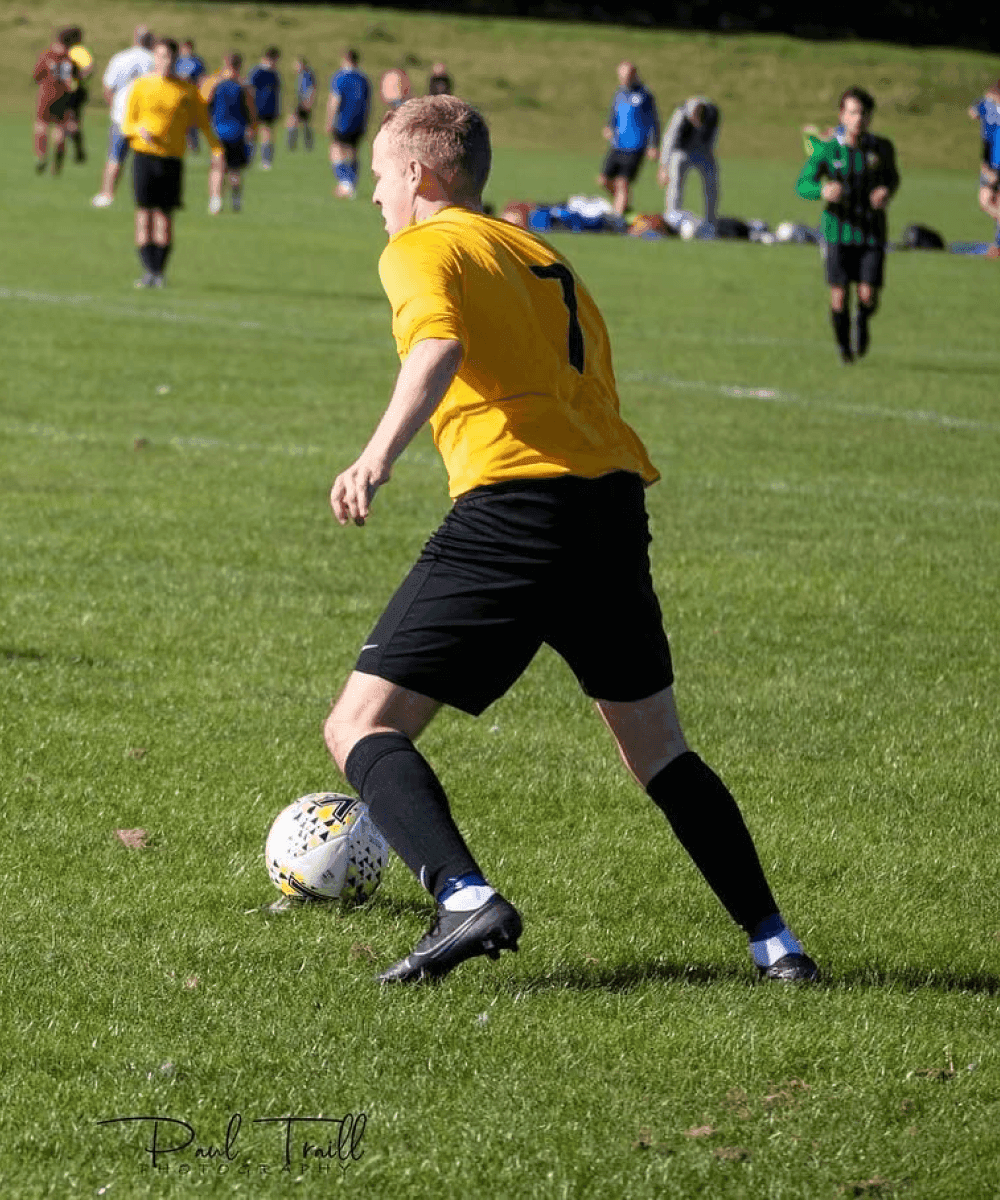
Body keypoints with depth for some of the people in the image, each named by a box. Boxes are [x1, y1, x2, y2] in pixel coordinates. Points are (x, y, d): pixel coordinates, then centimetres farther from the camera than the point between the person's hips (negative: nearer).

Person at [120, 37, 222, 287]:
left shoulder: (186, 90, 8)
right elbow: (127, 123, 6)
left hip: (173, 157, 1)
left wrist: (217, 148, -9)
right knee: (144, 211, -7)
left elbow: (202, 121, 6)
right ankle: (149, 270, -6)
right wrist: (139, 130, -17)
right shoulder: (141, 86, 5)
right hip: (144, 155, -1)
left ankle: (160, 271, 7)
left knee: (165, 215, 0)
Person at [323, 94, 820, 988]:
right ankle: (775, 943, 14)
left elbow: (440, 346, -16)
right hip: (616, 495, 7)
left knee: (361, 726, -2)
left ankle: (466, 899, -24)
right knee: (656, 746, 21)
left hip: (515, 504, -7)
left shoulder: (420, 249, 6)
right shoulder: (544, 258, 27)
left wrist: (379, 456, -28)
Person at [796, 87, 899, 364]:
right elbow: (802, 185, -2)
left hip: (872, 234, 1)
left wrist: (887, 192, -7)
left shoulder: (882, 148, -2)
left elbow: (892, 177, 17)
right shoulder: (827, 150, -6)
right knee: (839, 297, -4)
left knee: (868, 297, -9)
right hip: (839, 233, -1)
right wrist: (823, 191, -24)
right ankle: (843, 346, 23)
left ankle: (862, 321, 28)